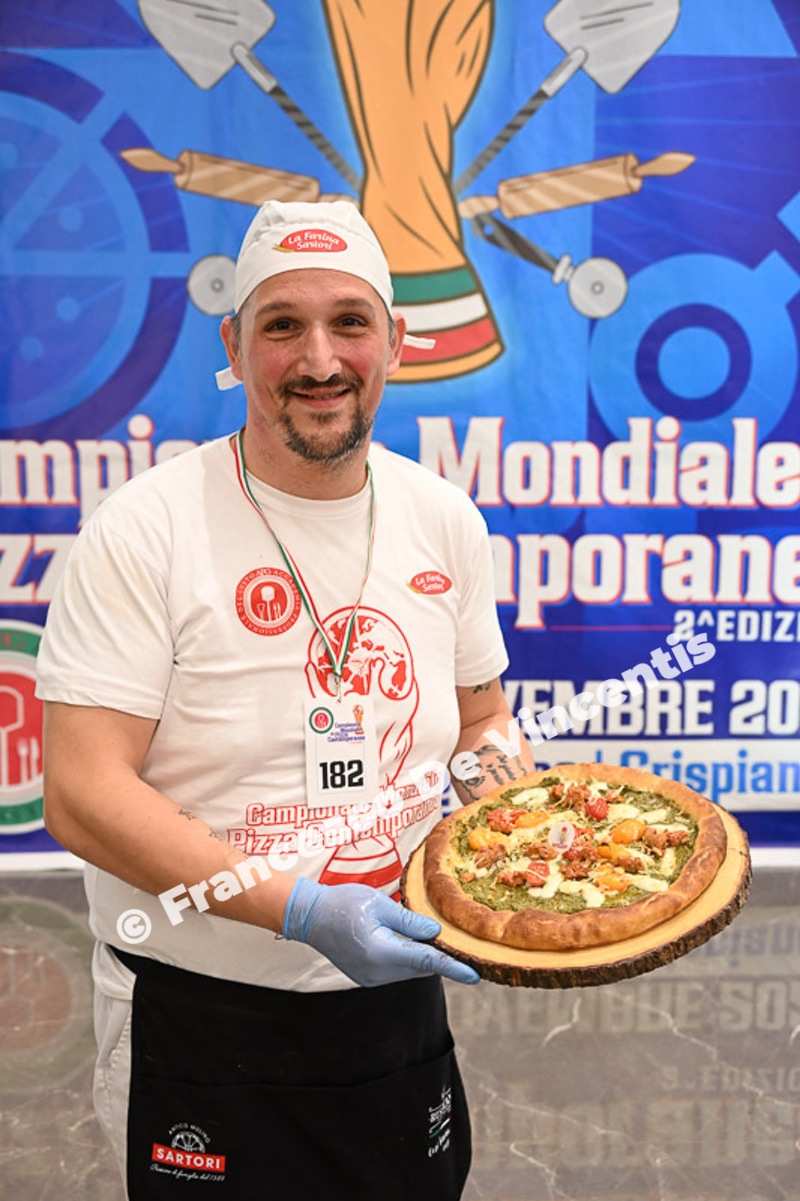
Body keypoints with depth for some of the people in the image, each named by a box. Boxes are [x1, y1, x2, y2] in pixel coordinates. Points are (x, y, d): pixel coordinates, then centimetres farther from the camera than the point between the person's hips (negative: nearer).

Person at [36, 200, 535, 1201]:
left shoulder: (446, 522, -1)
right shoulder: (144, 529, -17)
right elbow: (82, 797, -20)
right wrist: (300, 910, -27)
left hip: (397, 1000, 5)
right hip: (198, 1016, -4)